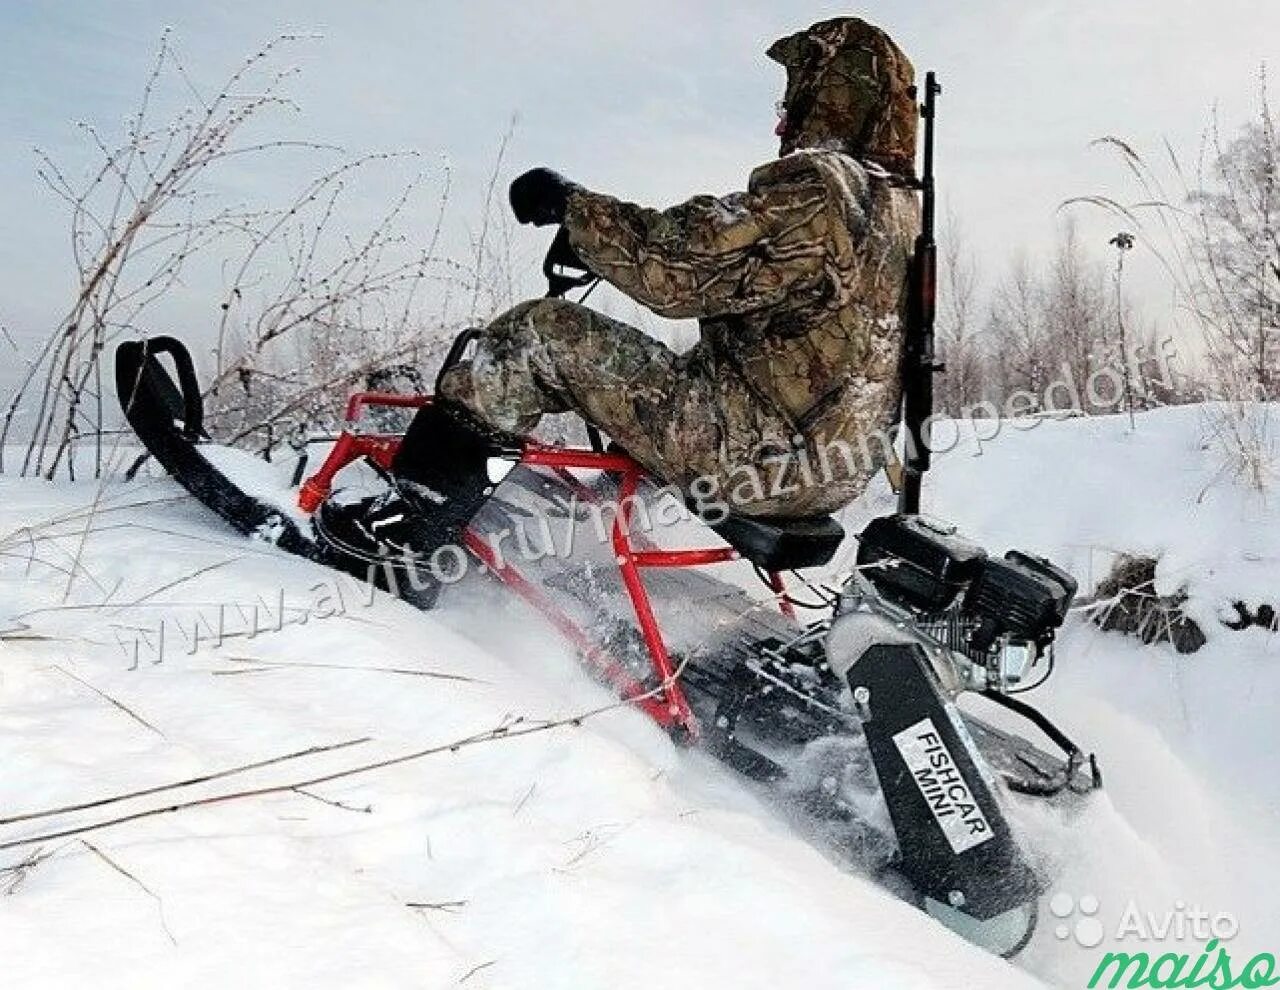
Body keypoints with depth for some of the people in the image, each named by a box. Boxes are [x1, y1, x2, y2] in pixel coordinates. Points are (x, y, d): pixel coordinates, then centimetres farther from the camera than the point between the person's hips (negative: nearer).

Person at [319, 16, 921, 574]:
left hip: (761, 450, -10)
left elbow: (678, 266, -22)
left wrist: (570, 206, -9)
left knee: (536, 333, -8)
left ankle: (415, 517, -1)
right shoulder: (893, 203, 14)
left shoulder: (814, 190, -17)